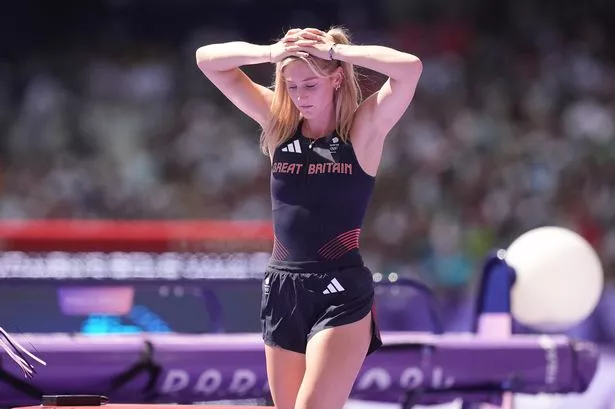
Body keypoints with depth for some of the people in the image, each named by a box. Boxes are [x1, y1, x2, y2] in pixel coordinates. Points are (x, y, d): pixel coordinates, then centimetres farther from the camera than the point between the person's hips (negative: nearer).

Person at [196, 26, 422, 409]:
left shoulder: (363, 129, -5)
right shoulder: (279, 122, 6)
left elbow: (409, 68, -22)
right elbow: (208, 59, 5)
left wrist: (334, 51, -17)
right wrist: (270, 53, -10)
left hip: (341, 294, -5)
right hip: (282, 290, 6)